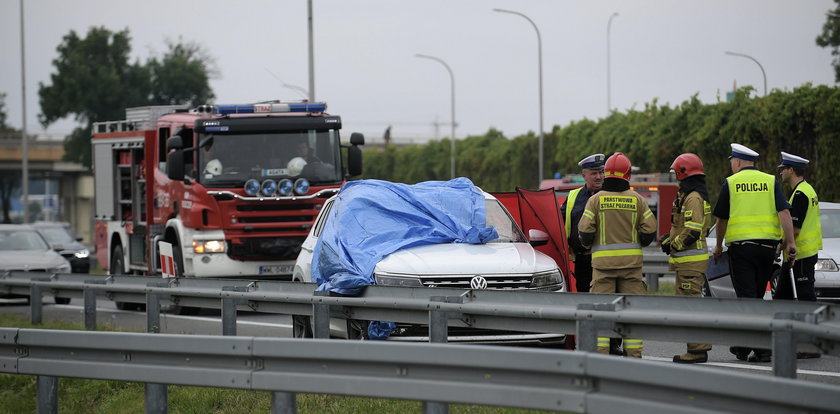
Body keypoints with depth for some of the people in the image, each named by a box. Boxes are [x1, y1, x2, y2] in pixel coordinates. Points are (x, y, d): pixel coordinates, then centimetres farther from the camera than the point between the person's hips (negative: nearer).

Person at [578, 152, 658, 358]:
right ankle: (634, 352, 4)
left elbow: (585, 230, -6)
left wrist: (587, 245, 15)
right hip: (631, 260, 1)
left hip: (603, 261, -1)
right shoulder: (637, 199, 2)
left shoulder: (596, 200, -2)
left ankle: (600, 351, -5)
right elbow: (650, 229, 1)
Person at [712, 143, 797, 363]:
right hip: (767, 245, 3)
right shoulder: (770, 181, 7)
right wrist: (790, 243, -5)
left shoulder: (730, 183, 1)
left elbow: (722, 219, 5)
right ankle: (743, 345, 20)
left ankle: (762, 349, -8)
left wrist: (718, 246, 18)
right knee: (755, 295, 14)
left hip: (740, 245, -3)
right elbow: (784, 213, -4)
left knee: (747, 297, -1)